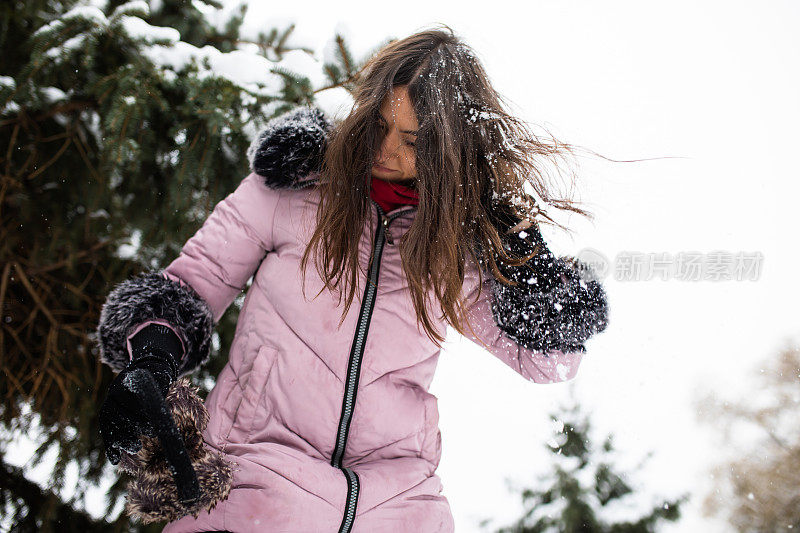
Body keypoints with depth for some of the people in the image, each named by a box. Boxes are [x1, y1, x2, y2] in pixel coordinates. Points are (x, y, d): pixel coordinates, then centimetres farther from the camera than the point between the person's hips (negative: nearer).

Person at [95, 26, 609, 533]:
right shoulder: (296, 183, -3)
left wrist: (523, 256, -9)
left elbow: (549, 358, 6)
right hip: (262, 468, -3)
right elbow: (195, 279, 3)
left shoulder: (464, 238, 1)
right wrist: (151, 356, -16)